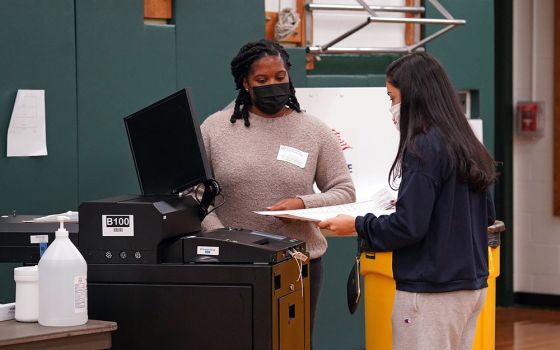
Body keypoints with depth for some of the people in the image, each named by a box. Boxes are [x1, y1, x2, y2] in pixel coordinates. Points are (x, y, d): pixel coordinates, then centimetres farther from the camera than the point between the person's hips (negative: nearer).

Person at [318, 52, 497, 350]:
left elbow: (409, 227, -19)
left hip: (432, 292, -9)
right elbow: (487, 215, 18)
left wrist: (357, 225, -5)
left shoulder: (424, 149, -16)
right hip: (471, 284, 9)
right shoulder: (467, 146, 10)